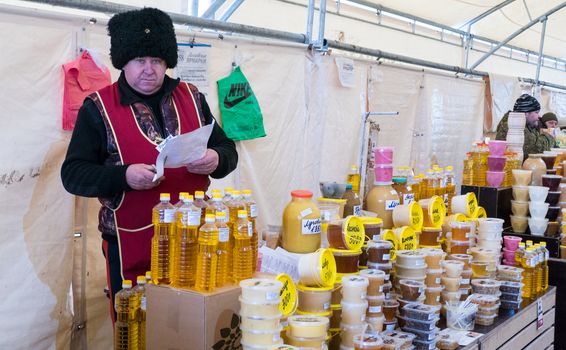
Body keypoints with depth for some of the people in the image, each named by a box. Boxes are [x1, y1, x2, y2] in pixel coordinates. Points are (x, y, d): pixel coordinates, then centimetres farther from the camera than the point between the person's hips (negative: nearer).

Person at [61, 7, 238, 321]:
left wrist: (215, 160, -13)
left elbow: (228, 151, 11)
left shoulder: (191, 98, 8)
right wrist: (124, 176, -23)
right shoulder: (98, 107, -2)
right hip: (131, 248, -2)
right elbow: (73, 174, -5)